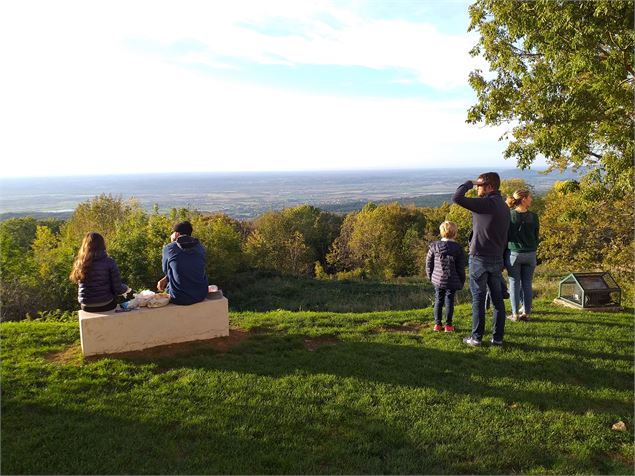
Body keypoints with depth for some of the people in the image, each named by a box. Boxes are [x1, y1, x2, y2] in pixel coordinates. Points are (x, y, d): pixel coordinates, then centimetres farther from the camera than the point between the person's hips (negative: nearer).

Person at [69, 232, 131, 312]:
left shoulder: (79, 263, -4)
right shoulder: (109, 262, -14)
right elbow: (117, 289, -13)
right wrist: (126, 288, 9)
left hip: (86, 307, 3)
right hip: (106, 305, -3)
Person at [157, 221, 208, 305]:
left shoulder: (168, 248, -9)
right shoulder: (200, 247, 2)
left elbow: (166, 270, 6)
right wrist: (166, 278, 7)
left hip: (179, 299, -3)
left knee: (166, 286, 31)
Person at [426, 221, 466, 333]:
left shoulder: (434, 246, -3)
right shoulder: (458, 249, -8)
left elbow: (429, 263, 3)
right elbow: (461, 268, -5)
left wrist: (430, 276, 16)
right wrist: (461, 282, 7)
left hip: (437, 280, 2)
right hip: (452, 281, -2)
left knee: (438, 301, 12)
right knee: (449, 301, 8)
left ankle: (437, 324, 15)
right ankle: (448, 325, 13)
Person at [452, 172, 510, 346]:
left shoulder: (485, 203, -16)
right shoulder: (504, 206, 11)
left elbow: (457, 198, -22)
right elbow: (505, 236, 15)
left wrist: (468, 183, -5)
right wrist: (501, 256, 20)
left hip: (479, 257, -7)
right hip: (497, 259, 7)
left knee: (478, 299, 1)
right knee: (497, 298, 10)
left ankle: (476, 337, 8)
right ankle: (497, 337, 17)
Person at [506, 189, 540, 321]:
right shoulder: (533, 216, -3)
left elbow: (504, 235, -2)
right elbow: (536, 237, 5)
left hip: (513, 253, -2)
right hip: (530, 254, 2)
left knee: (514, 283, 5)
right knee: (527, 283, 9)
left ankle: (515, 314, 7)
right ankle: (526, 312, 13)